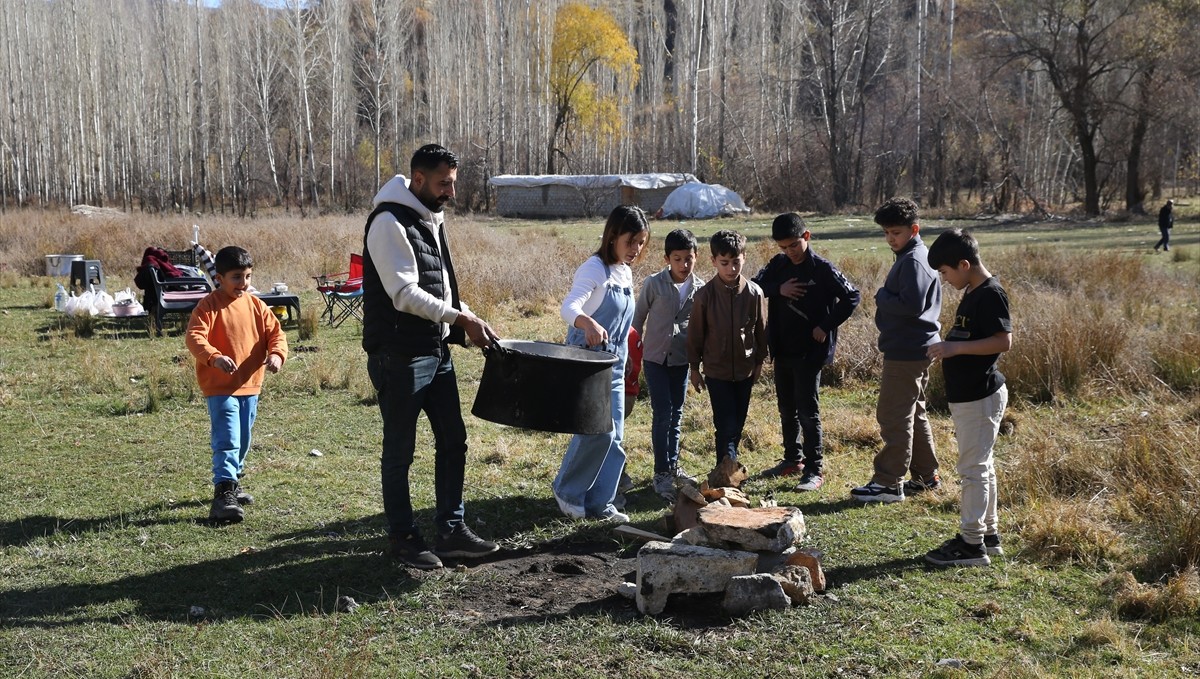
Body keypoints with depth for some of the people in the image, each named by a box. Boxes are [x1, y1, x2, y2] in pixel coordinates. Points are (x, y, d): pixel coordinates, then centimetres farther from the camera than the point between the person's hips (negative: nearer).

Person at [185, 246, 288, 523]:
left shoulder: (255, 305, 6)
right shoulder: (209, 306, -11)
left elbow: (275, 332, 6)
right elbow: (194, 337, -21)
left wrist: (276, 354, -15)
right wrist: (214, 357, -39)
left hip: (250, 386, 6)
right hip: (220, 388, -6)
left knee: (242, 441, 19)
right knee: (227, 441, -15)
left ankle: (233, 482, 38)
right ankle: (223, 493, -17)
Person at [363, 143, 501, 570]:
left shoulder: (431, 219, 13)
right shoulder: (389, 222, -15)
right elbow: (405, 294, -21)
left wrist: (470, 321, 8)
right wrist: (459, 317, -19)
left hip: (436, 350, 9)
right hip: (399, 355, -9)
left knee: (453, 441, 12)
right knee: (400, 450, 3)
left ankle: (451, 530, 22)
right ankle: (402, 539, 14)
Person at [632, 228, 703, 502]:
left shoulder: (699, 289, -2)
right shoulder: (654, 284, -11)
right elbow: (639, 317, 0)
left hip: (681, 358, 3)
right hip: (655, 357, -3)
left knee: (676, 414, 13)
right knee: (662, 413, -7)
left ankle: (672, 464, 28)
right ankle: (661, 473, -1)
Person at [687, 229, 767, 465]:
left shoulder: (754, 293, -6)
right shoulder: (705, 295, -11)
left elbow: (761, 330, 6)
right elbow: (695, 333, -2)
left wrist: (759, 361, 11)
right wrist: (694, 367, 2)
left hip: (745, 368, 3)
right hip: (717, 370, -3)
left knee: (738, 425, 12)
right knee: (726, 426, -8)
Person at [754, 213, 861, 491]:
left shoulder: (822, 268, -11)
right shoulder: (778, 264, 6)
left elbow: (852, 297, -9)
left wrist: (826, 326, -13)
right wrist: (778, 289, -15)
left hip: (810, 352, -6)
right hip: (782, 350, 6)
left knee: (807, 411, -4)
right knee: (787, 409, 16)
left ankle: (815, 469, 3)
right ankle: (793, 459, 30)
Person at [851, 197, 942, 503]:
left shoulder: (913, 261, -17)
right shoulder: (909, 257, 15)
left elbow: (911, 305, -25)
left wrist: (881, 297, -12)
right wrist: (886, 298, 6)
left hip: (906, 353, -11)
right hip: (915, 349, 11)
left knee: (894, 416, -6)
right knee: (914, 414, 17)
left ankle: (889, 483, -1)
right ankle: (926, 476, 26)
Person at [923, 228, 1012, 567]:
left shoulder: (990, 294, -18)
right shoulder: (973, 293, 13)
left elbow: (1003, 340, -24)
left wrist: (956, 347, -24)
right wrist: (948, 347, 9)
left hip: (981, 397, -10)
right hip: (968, 395, 10)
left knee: (974, 468, -5)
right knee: (980, 466, 16)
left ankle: (972, 544, 1)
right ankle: (988, 534, 25)